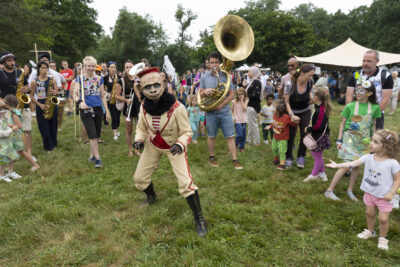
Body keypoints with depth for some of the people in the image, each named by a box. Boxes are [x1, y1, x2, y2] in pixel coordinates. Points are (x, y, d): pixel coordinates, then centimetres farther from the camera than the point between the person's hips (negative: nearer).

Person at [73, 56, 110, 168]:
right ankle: (97, 158, -2)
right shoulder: (80, 78, 0)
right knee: (92, 135, -10)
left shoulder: (99, 79, 8)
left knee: (96, 135, 10)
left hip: (98, 109, 4)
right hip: (86, 110, -3)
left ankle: (91, 156, 27)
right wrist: (79, 102, -33)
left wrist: (107, 111, 9)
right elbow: (75, 94, -11)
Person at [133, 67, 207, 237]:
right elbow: (141, 128, 2)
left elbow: (186, 132, -20)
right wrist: (139, 140, -18)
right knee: (139, 178, 12)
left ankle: (199, 218, 1)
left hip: (174, 146, -5)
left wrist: (180, 145, -39)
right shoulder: (144, 107, -15)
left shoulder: (177, 108, -29)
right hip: (153, 145, 5)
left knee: (185, 182, -18)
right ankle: (151, 197, 48)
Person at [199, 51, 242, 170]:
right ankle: (212, 157, 29)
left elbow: (231, 94, -2)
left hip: (225, 112, 0)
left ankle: (235, 160, 8)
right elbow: (199, 95, 8)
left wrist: (221, 105, -16)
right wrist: (205, 92, -17)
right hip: (211, 113, 1)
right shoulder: (204, 77, 4)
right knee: (211, 137, 12)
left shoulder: (225, 76, 0)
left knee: (230, 137, 1)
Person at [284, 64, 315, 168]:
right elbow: (286, 102, -20)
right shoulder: (290, 84, -28)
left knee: (305, 134, 0)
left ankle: (301, 157, 19)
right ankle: (289, 158, 23)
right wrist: (292, 115, -30)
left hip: (305, 112, 3)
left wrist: (312, 97, -14)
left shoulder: (310, 81, -15)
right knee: (291, 135, 3)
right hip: (292, 112, -3)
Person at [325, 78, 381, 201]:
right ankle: (329, 191, 2)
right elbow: (343, 123, -1)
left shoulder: (375, 107, -1)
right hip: (349, 138, -3)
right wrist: (339, 140, -4)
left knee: (356, 165, 9)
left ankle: (350, 191, 25)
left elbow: (373, 125, 8)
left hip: (364, 140, 3)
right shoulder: (350, 106, -7)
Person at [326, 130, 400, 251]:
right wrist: (337, 165, -30)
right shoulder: (368, 157, -11)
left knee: (383, 218, 3)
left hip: (384, 196, -4)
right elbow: (353, 164, -18)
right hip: (369, 193, 4)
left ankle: (382, 238, 29)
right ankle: (370, 231, 45)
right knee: (370, 214, 20)